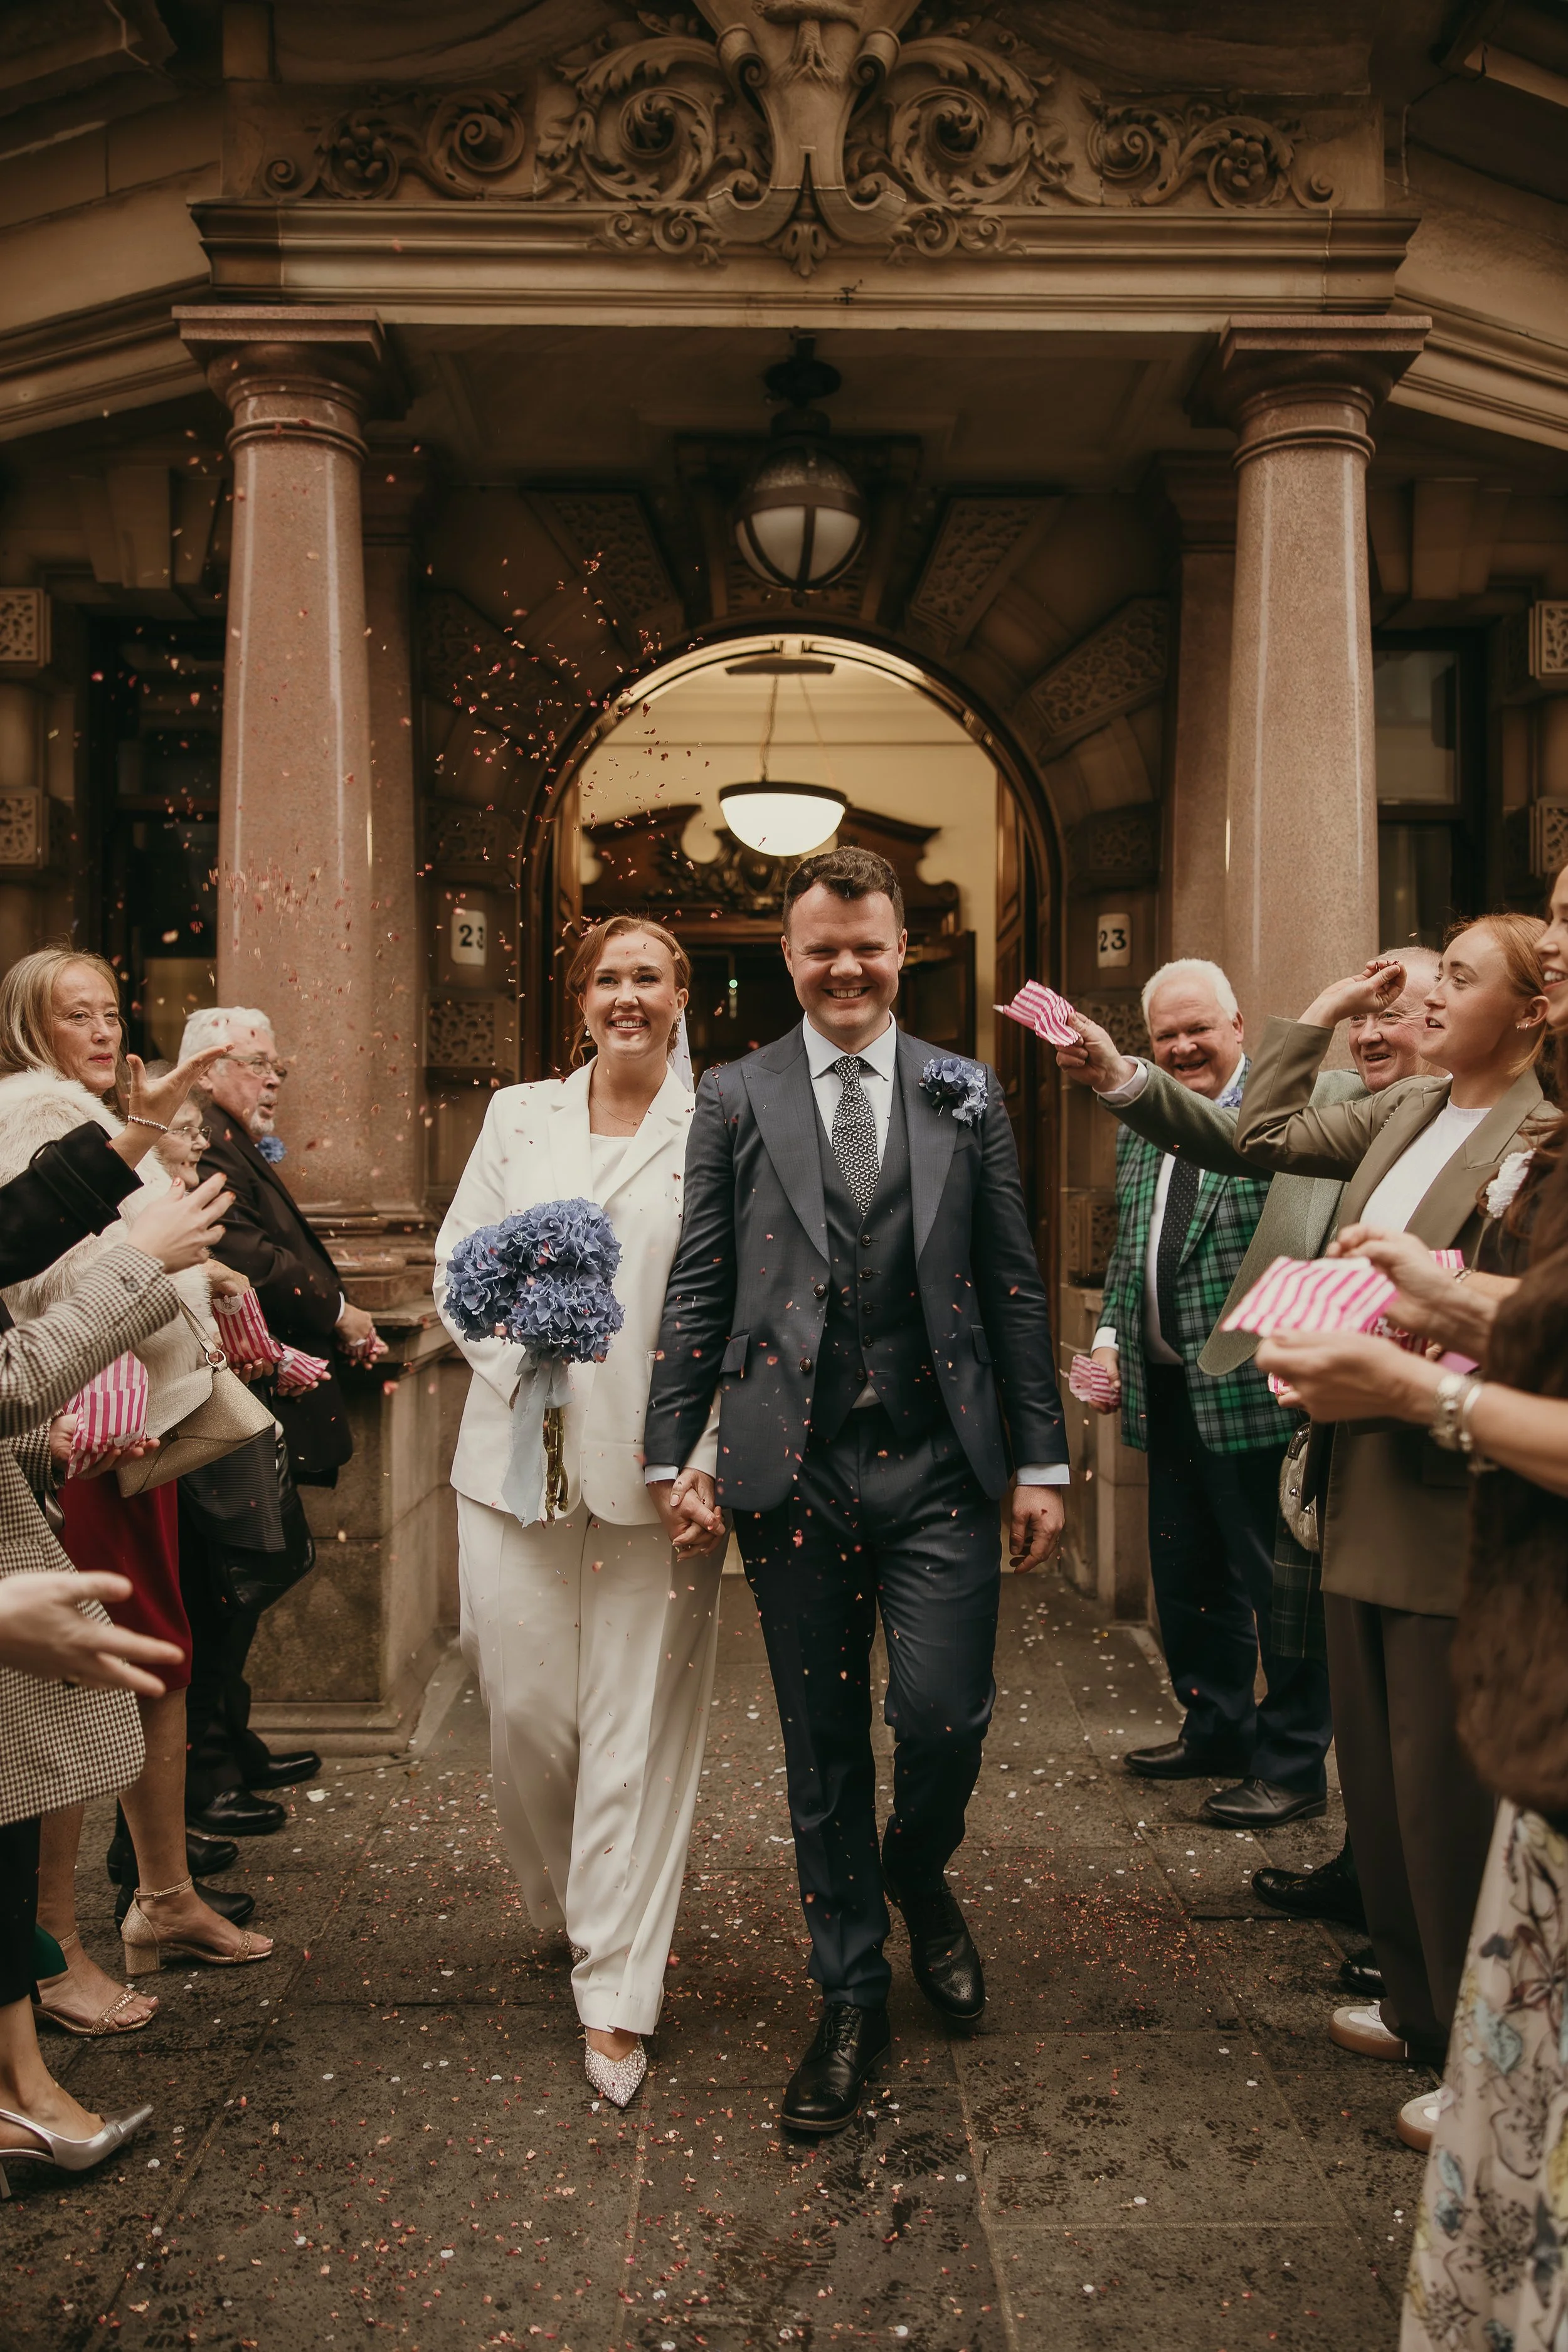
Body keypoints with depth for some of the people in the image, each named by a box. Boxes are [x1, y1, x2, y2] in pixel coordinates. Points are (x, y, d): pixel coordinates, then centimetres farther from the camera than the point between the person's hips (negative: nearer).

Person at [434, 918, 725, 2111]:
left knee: (638, 1729, 2)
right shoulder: (519, 1115, 10)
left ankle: (618, 1993, 16)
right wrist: (521, 1373, -7)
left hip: (657, 1471, -2)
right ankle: (570, 1909, 37)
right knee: (526, 1709, 7)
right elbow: (459, 1265, 10)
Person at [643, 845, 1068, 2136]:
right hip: (796, 1472, 0)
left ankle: (920, 1875, 35)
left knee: (946, 1721, -2)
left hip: (940, 1470, 0)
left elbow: (1014, 1286, 6)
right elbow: (699, 1286, 3)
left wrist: (1041, 1459, 4)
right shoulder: (736, 1098, 5)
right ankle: (852, 1999, 30)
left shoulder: (967, 1095, 7)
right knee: (824, 1748, 11)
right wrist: (673, 1447, -3)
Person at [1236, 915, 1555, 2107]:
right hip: (1362, 1494, 8)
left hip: (1448, 1509, -8)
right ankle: (1417, 2005, 37)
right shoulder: (1406, 1112, 9)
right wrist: (1323, 1011, 14)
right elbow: (1267, 1133, 17)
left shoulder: (1540, 1139, -14)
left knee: (1444, 1794, 4)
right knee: (1375, 1774, 19)